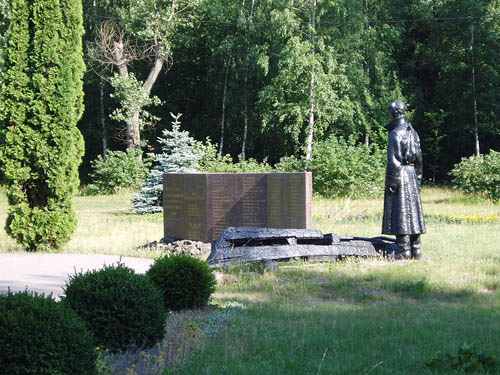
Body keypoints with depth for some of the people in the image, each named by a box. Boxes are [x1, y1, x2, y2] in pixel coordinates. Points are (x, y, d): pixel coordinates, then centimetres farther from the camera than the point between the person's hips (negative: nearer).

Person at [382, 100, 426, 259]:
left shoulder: (395, 134, -13)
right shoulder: (413, 132, 13)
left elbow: (393, 161, -17)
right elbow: (419, 159, 16)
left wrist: (391, 183, -15)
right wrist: (418, 179, 21)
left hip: (400, 174, -8)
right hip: (412, 174, 8)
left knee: (400, 212, -7)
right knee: (413, 211, 10)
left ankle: (403, 251, -10)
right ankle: (416, 250, 11)